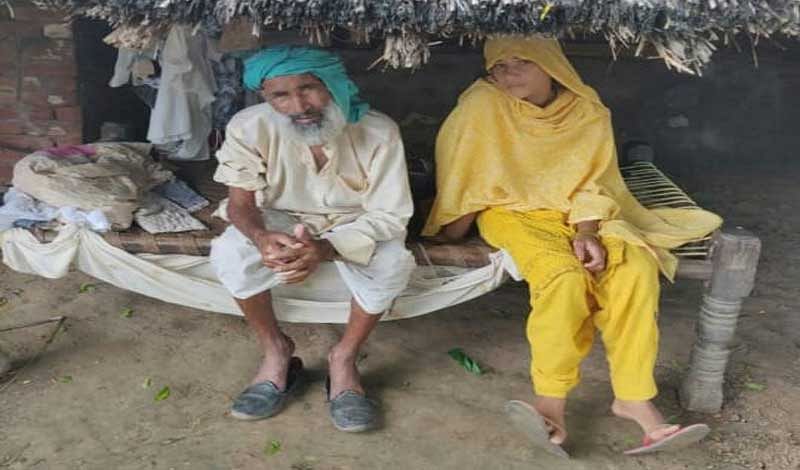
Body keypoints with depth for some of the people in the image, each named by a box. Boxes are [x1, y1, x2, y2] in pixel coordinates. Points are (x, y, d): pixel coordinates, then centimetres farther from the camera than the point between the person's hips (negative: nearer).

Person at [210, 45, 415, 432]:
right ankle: (275, 350, -6)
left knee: (392, 261, -31)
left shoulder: (378, 132, -27)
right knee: (229, 251, -28)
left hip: (355, 225, -1)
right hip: (283, 219, 1)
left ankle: (344, 358, -8)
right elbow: (241, 202, -16)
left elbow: (389, 216, -25)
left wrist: (324, 249, -43)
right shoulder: (249, 127, -23)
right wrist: (262, 237, -42)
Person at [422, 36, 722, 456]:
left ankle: (633, 397, -16)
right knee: (563, 274, -34)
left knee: (636, 268, -25)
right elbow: (458, 179, -5)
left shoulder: (587, 111, -4)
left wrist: (586, 232, -19)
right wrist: (448, 239, 0)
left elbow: (591, 185, -2)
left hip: (578, 213, 4)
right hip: (512, 211, -3)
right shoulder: (483, 105, -13)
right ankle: (550, 403, -24)